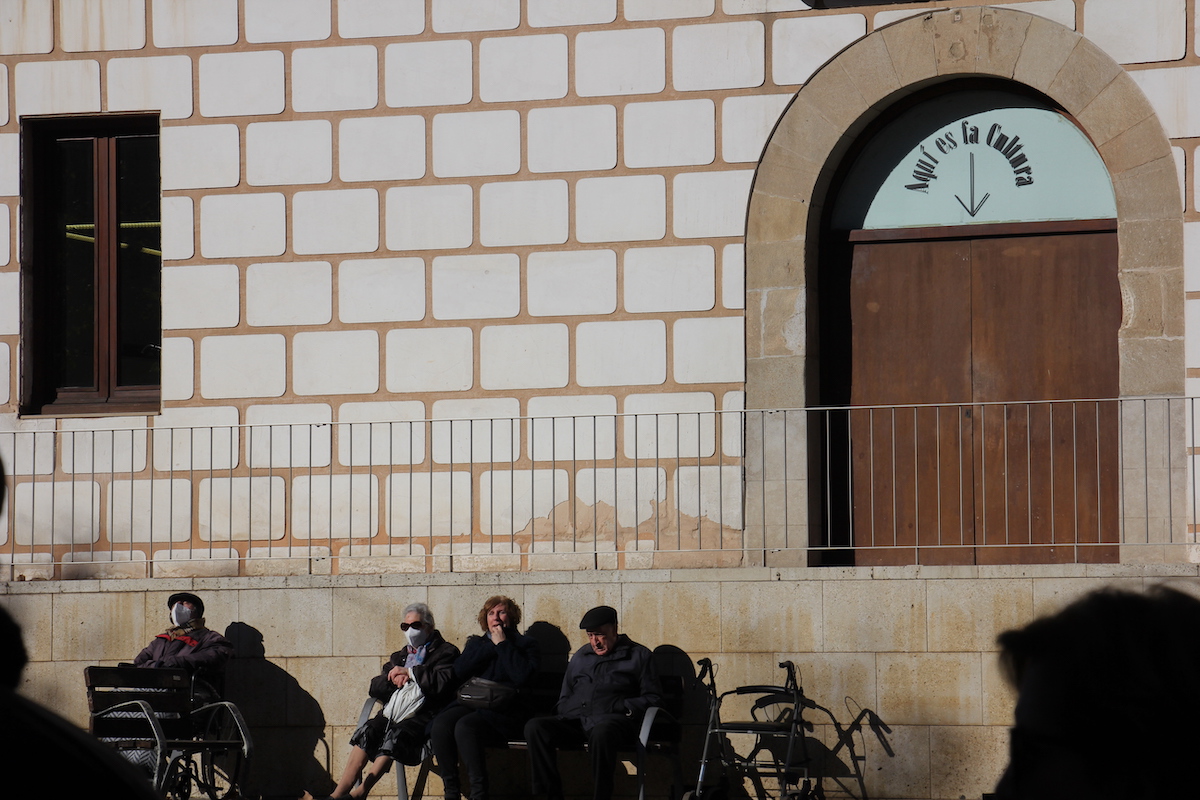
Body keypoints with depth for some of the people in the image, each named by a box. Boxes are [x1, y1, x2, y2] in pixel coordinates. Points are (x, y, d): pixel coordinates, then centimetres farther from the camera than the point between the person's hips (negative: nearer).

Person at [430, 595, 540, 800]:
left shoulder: (525, 644, 12)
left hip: (504, 711, -5)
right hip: (470, 704, 5)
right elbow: (459, 671, 5)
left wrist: (502, 644, -2)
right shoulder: (476, 643, 25)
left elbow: (522, 676, -9)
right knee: (440, 723, -28)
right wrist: (491, 646, 4)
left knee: (465, 726, -35)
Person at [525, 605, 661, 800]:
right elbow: (564, 698, 32)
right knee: (534, 727, -22)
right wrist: (567, 711, 8)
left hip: (612, 720, -5)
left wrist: (622, 707, -10)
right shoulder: (581, 656, 28)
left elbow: (653, 698, 6)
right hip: (576, 722, 5)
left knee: (601, 733, -43)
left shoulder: (639, 655, 13)